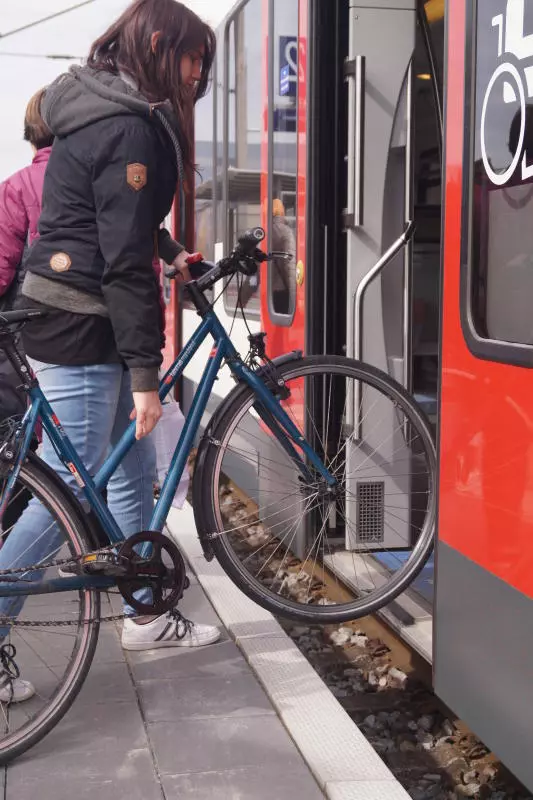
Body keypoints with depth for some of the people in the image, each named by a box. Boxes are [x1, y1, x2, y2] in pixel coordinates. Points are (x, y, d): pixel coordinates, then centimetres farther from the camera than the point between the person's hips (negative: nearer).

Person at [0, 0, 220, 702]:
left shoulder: (105, 111, 14)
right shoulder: (129, 129, -18)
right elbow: (125, 261, -23)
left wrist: (172, 253, 22)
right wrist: (145, 374, -21)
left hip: (73, 325, 11)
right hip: (80, 334, -11)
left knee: (133, 473, 17)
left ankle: (147, 616, 29)